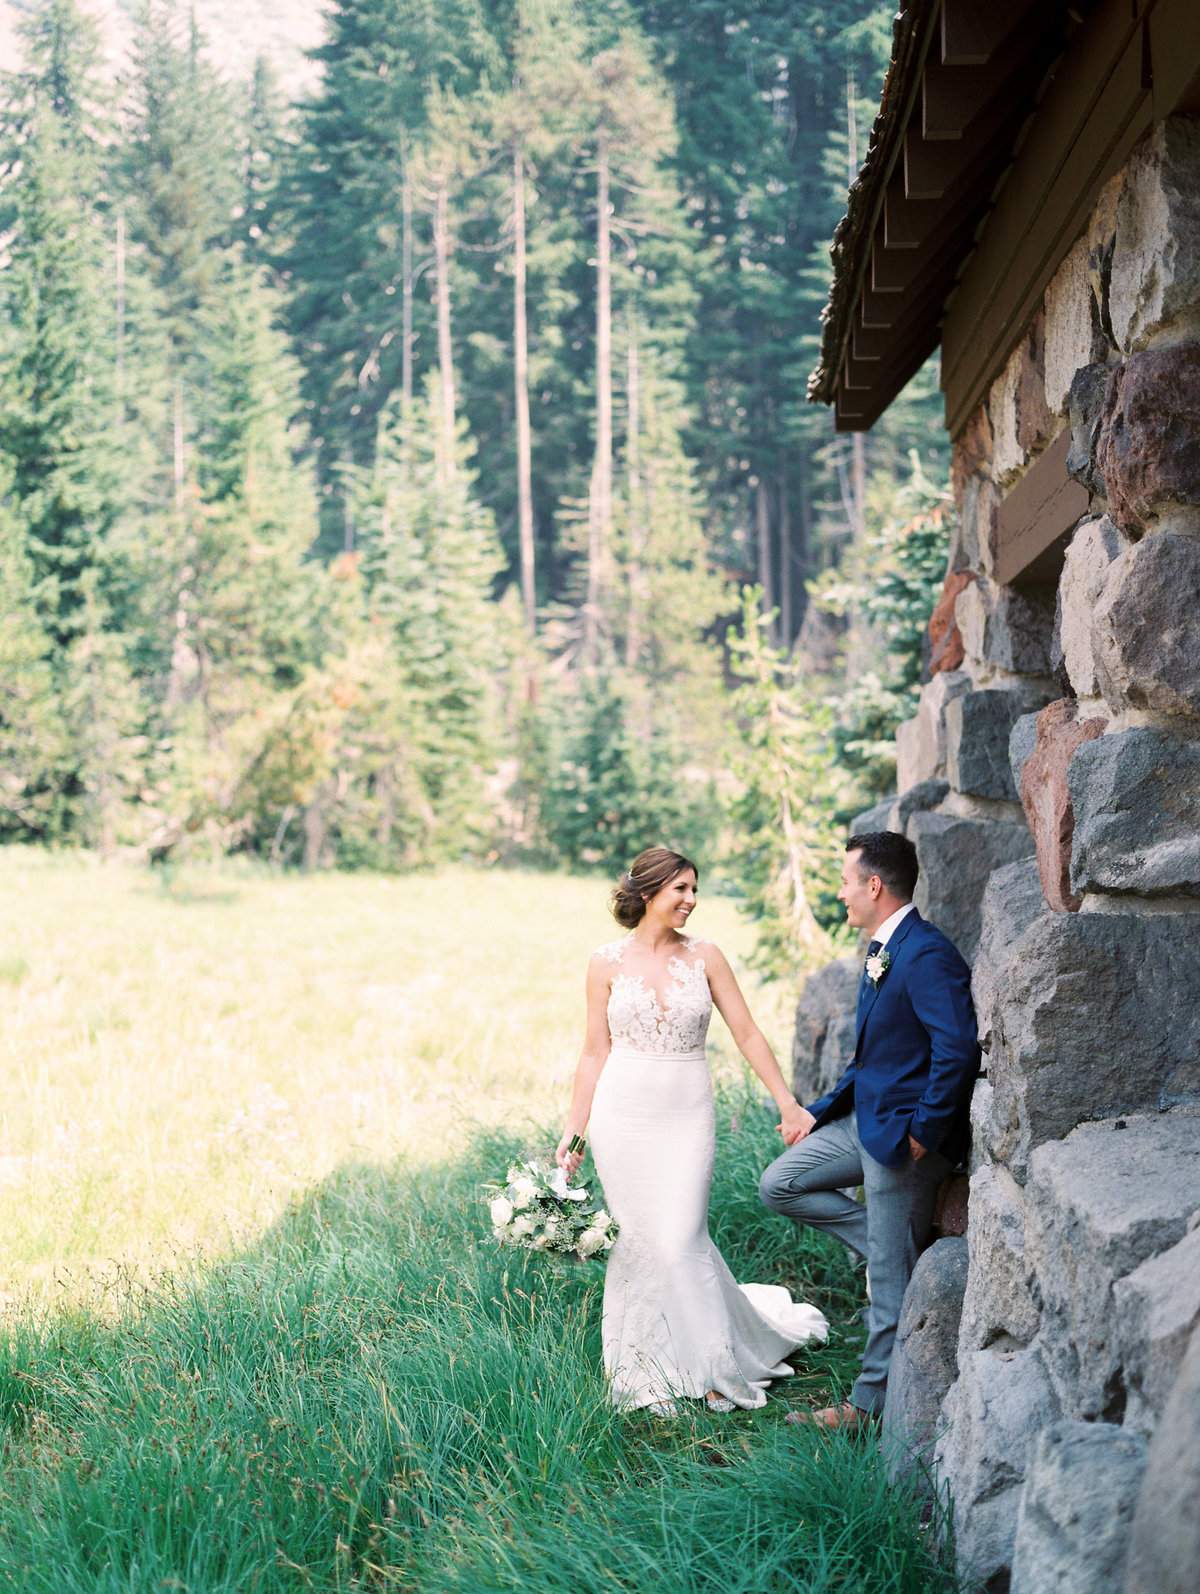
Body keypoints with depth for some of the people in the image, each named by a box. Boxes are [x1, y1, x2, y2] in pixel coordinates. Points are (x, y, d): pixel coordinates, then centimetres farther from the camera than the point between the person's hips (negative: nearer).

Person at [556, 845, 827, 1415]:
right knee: (637, 1242, 2)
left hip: (688, 1114, 0)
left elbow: (747, 1034, 6)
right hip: (624, 1113, 0)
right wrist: (574, 1128, 3)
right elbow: (595, 1052, 5)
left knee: (682, 1240, -7)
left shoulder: (704, 957, 4)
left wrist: (788, 1102, 1)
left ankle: (718, 1367, 11)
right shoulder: (607, 963, 1)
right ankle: (653, 1374, 16)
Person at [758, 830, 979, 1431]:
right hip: (865, 1118, 10)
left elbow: (959, 1049, -28)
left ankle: (871, 1401, 13)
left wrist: (922, 1134, -22)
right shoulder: (881, 953, 11)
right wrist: (820, 1111, 14)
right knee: (780, 1184, 13)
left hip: (906, 1134, -10)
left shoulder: (927, 955, -21)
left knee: (891, 1281, 0)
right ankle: (904, 1248, 12)